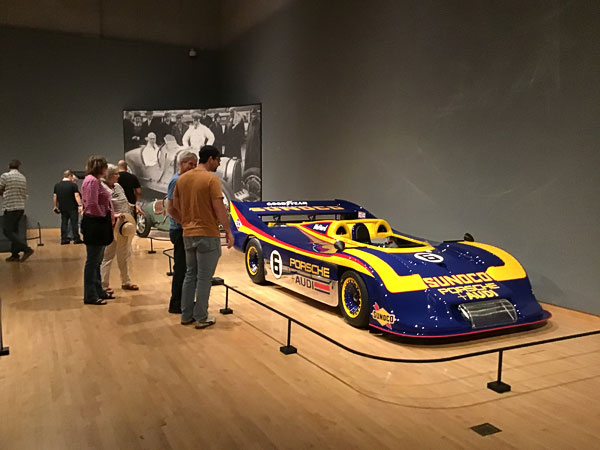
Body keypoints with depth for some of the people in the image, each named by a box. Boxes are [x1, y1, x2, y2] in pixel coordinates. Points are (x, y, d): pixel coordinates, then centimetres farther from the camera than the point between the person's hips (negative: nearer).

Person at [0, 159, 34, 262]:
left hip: (10, 207, -7)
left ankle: (27, 249, -15)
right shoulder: (23, 178, 10)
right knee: (14, 231, 13)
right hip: (21, 207, 7)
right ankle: (15, 255, 14)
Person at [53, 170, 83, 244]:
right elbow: (77, 195, -15)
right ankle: (76, 239, 2)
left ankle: (64, 239, 7)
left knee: (64, 223, 8)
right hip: (72, 207, -5)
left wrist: (56, 206, 19)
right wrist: (80, 205, -16)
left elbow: (54, 196, 11)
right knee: (74, 223, 0)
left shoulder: (57, 185, 8)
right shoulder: (73, 184, -8)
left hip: (62, 208, 5)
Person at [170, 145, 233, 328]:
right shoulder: (211, 179, -13)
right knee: (204, 277, 2)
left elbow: (174, 209, 11)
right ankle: (201, 318, 10)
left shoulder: (182, 178, 8)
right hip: (208, 235, -7)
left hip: (188, 235, 7)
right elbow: (219, 209, -17)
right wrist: (228, 231, -9)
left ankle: (186, 315, 22)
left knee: (190, 274, 17)